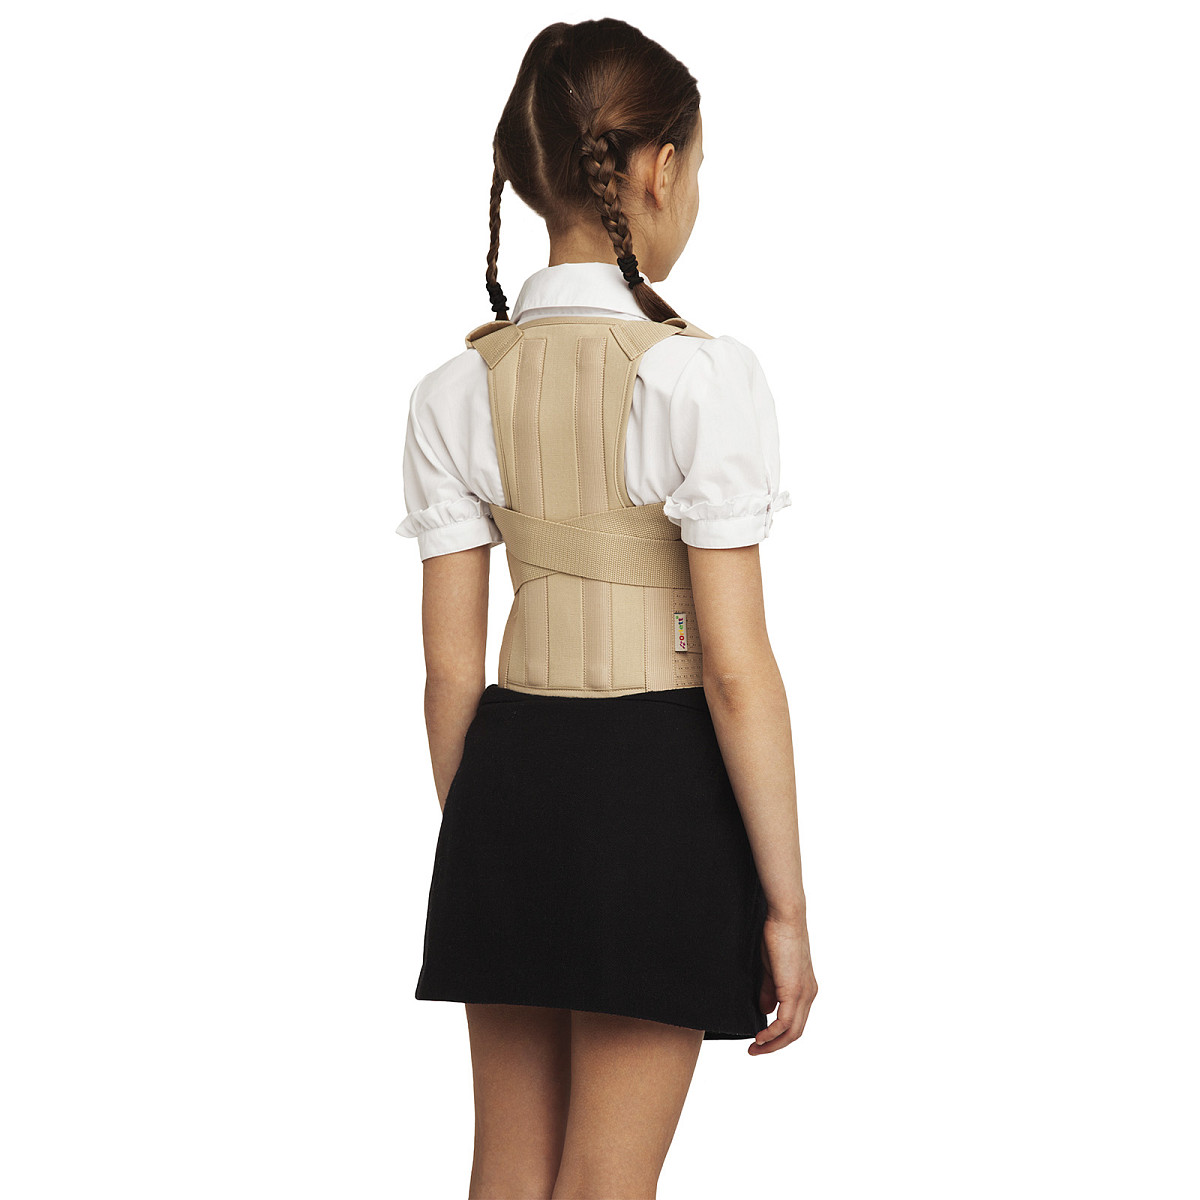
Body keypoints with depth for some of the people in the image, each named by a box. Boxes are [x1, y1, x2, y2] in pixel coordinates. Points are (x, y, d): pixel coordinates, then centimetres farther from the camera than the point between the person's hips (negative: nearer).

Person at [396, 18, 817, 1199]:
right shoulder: (703, 374, -13)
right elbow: (737, 669, -15)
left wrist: (470, 835, 16)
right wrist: (784, 904, -9)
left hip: (507, 774, 5)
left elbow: (450, 665, 3)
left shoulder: (456, 392, 1)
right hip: (657, 784, -4)